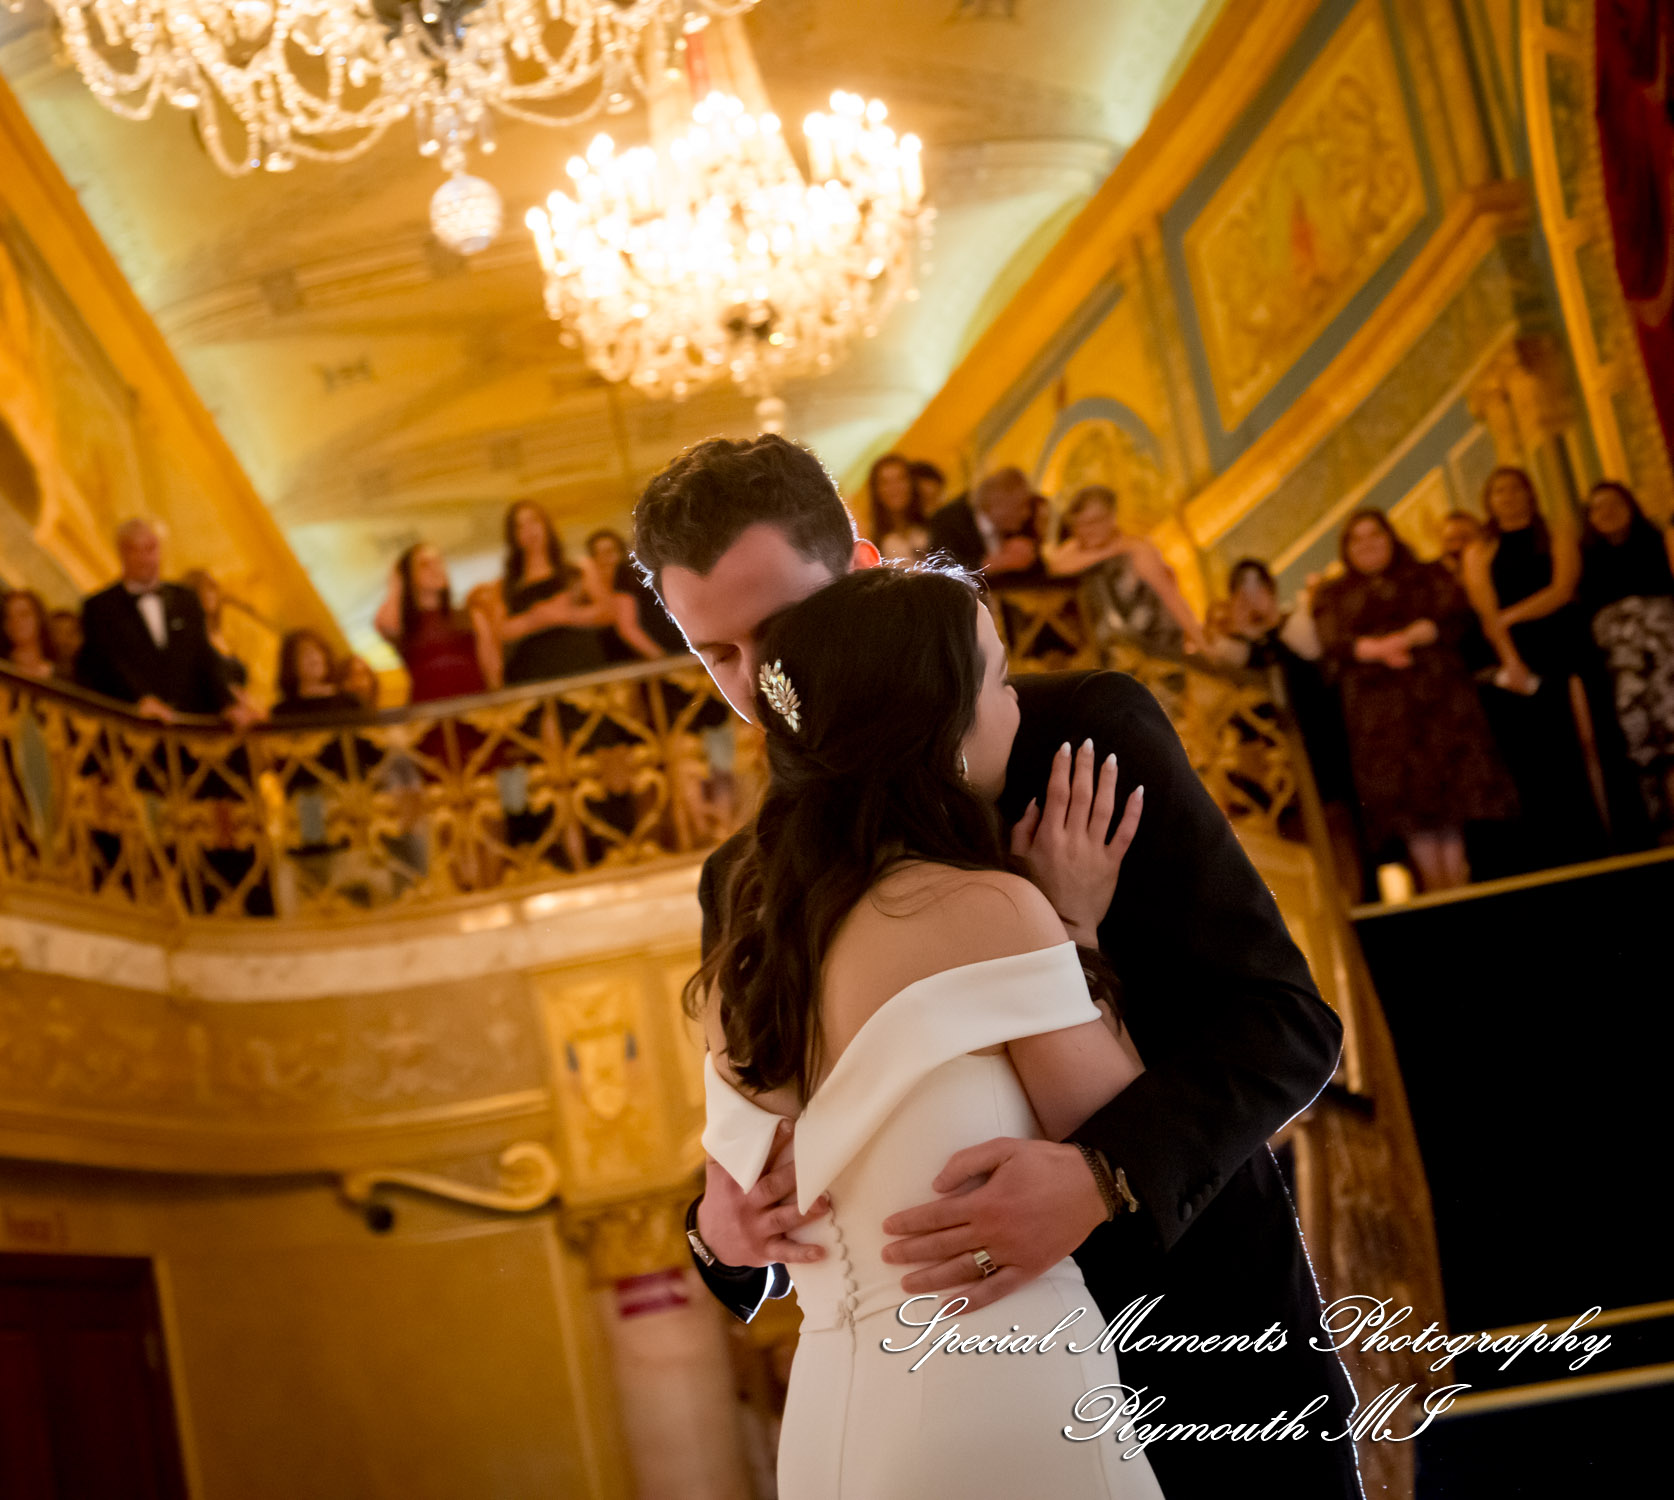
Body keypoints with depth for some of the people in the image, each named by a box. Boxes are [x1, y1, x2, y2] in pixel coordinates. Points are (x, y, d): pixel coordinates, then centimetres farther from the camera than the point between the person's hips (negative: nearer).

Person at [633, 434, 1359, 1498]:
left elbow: (1281, 1021, -12)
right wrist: (727, 1231, -15)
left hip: (1209, 1352, -3)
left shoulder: (1086, 729, -6)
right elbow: (758, 1148, 10)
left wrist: (1101, 1179, -29)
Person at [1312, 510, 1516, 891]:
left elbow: (1455, 615, 1)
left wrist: (1410, 636, -15)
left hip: (1436, 692, 0)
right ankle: (1433, 885, -6)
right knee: (1406, 795, -7)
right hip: (1377, 708, 0)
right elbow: (1333, 644, 1)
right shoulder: (1334, 596, 19)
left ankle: (1458, 877, -8)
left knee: (1449, 781, -9)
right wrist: (1376, 649, -17)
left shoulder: (1428, 576, 19)